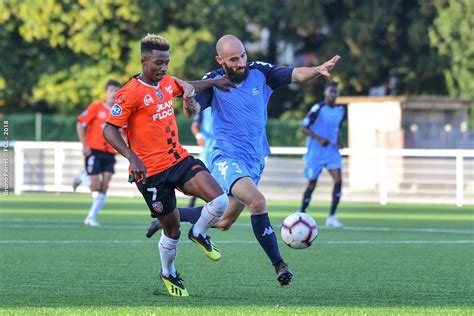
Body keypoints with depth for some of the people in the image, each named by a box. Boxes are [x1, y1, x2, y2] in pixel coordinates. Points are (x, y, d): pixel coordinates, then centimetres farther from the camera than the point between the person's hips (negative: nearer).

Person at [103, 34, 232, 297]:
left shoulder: (167, 82, 8)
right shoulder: (131, 93, -15)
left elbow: (186, 87, 33)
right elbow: (109, 130, -17)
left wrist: (214, 82, 22)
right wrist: (132, 157, -29)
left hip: (179, 159, 6)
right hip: (151, 172, -6)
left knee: (220, 201, -15)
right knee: (172, 228, 3)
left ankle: (199, 234, 17)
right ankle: (168, 274, 32)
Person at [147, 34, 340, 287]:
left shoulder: (259, 73, 0)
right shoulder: (214, 82, -8)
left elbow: (295, 75, -7)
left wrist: (318, 70, -27)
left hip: (255, 161, 5)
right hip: (227, 160, -5)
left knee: (223, 222, 15)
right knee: (257, 202, -30)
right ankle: (279, 265, -25)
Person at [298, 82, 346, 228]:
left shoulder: (340, 110, 6)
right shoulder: (318, 109, -13)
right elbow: (304, 127, -12)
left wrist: (339, 141, 4)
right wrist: (319, 139, -22)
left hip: (332, 150, 5)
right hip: (315, 152, -5)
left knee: (338, 180, -14)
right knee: (312, 184, 3)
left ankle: (331, 216, -11)